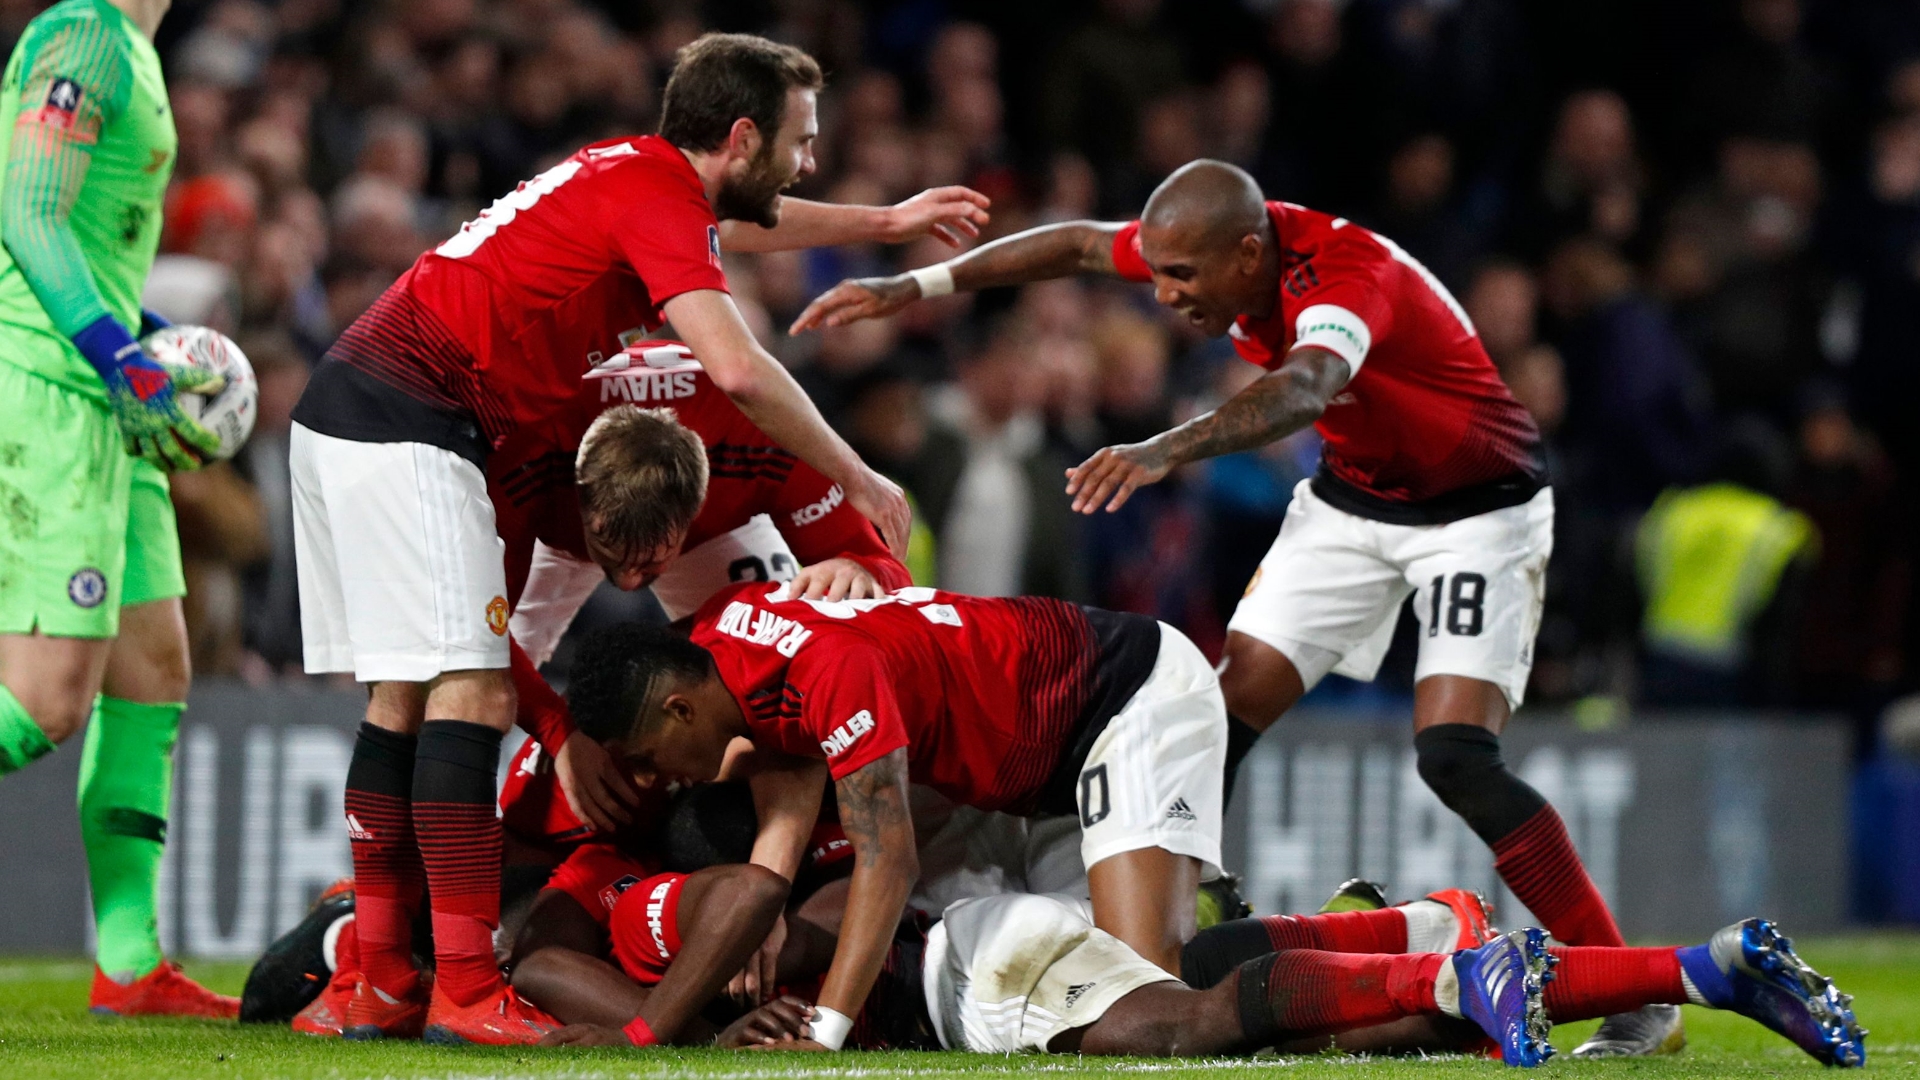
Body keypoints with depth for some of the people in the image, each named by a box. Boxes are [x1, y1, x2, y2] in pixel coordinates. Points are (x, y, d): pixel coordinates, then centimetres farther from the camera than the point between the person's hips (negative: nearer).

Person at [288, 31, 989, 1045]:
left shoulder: (636, 170, 15)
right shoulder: (654, 199, -14)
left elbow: (738, 221, 40)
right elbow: (736, 370, -25)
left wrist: (888, 221, 47)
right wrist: (858, 480, -13)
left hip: (348, 407, 10)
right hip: (412, 422, -10)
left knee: (404, 695, 11)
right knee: (471, 689, -13)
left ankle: (381, 980, 13)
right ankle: (465, 990, -17)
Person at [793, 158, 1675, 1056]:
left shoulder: (1348, 277, -35)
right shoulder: (1226, 244, -12)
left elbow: (1303, 390, -55)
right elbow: (1080, 244, 4)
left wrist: (1169, 450, -71)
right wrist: (916, 287, 3)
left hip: (1474, 513, -7)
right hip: (1351, 500, 7)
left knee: (1456, 758, -21)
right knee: (1221, 720, -4)